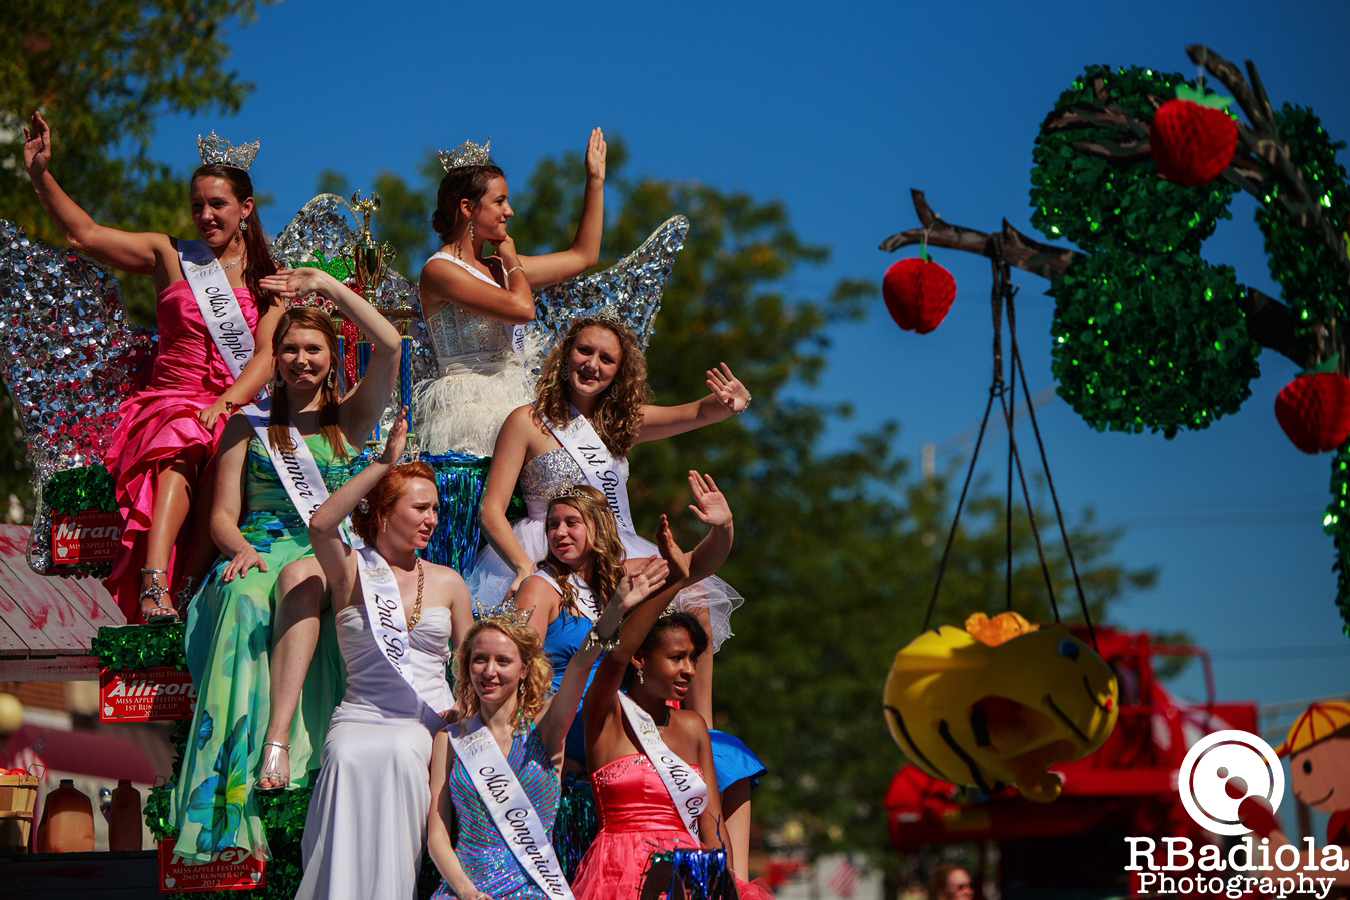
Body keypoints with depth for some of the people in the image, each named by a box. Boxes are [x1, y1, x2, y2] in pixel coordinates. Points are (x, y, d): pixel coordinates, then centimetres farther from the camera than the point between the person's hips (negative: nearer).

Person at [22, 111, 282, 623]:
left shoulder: (268, 275, 12)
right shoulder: (170, 256, 14)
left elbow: (267, 354, 0)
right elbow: (83, 234, 12)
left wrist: (226, 403, -17)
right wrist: (40, 175, 0)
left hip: (239, 407, 1)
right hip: (168, 402, -1)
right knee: (181, 449, -35)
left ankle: (191, 586, -34)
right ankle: (154, 586, -54)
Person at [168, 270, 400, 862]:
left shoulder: (350, 420, 17)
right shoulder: (247, 427, 18)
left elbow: (388, 344, 2)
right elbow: (223, 515, 12)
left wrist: (328, 286, 2)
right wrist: (241, 548, -11)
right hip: (259, 556, 0)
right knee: (244, 600, -37)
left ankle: (279, 740, -46)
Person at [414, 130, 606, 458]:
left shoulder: (496, 267, 18)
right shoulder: (439, 270, -7)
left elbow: (583, 256, 28)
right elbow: (522, 308, -18)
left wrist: (595, 181, 28)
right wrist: (513, 262, 2)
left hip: (512, 405, 8)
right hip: (468, 406, -8)